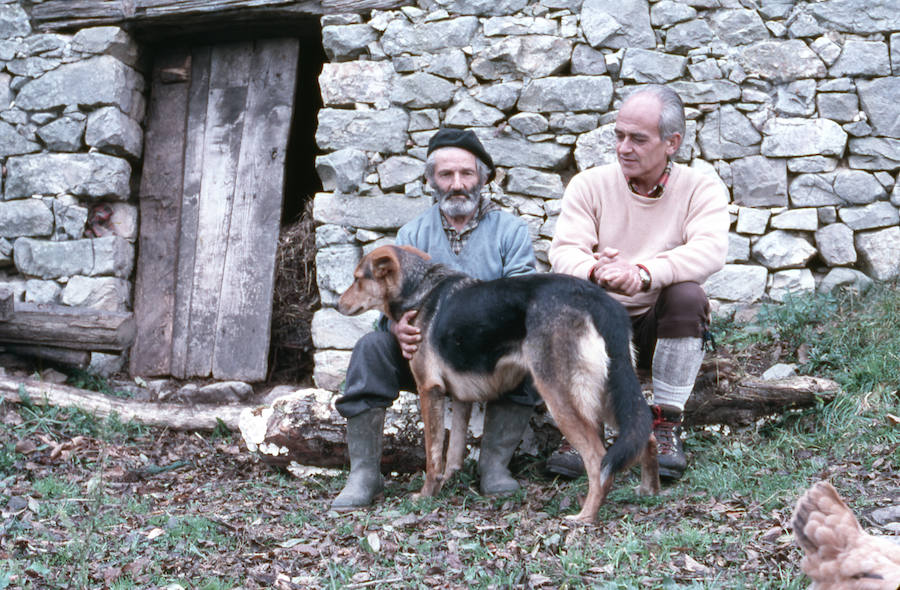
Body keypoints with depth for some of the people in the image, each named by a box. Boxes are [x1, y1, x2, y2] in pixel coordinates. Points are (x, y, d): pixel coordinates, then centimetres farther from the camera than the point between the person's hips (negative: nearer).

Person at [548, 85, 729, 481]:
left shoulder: (701, 190, -2)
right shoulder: (589, 185, 2)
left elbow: (710, 250, -22)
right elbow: (564, 250, -12)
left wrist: (643, 273, -41)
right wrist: (595, 271, -37)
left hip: (662, 328, -1)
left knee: (687, 294, -31)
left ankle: (666, 426, -19)